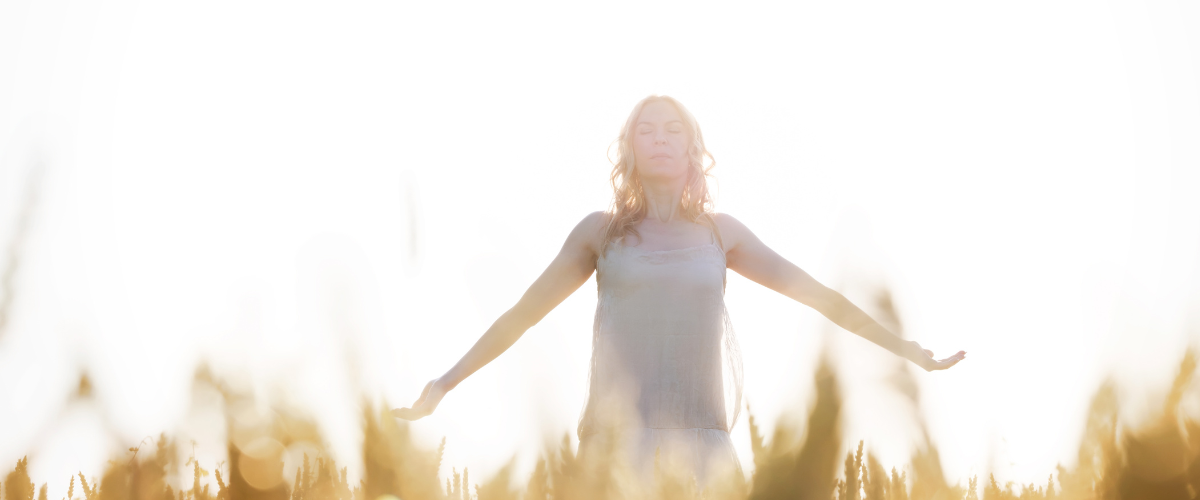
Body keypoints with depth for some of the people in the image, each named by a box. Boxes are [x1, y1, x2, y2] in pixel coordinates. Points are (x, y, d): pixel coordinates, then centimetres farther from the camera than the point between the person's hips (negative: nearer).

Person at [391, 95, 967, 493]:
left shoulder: (719, 231, 13)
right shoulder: (601, 230, 10)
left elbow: (817, 294, 15)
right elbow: (521, 314, 13)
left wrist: (906, 349, 14)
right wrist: (443, 384, 9)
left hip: (702, 446, 1)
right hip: (617, 441, -1)